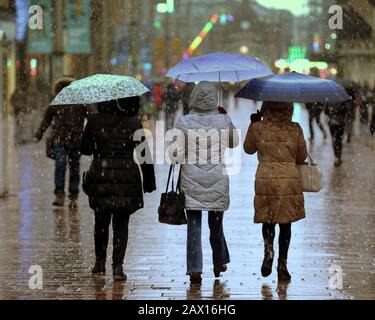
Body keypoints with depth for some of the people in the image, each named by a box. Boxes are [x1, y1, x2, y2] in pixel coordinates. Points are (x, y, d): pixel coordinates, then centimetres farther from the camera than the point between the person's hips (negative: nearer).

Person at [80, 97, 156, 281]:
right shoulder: (134, 124, -4)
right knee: (121, 224, 6)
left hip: (100, 177, 1)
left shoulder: (95, 121, -5)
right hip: (127, 178, 0)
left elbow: (84, 149, 4)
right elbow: (145, 156, -1)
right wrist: (149, 182, 8)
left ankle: (100, 263, 26)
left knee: (101, 221, 18)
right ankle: (118, 266, -5)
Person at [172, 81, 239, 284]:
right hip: (218, 181, 2)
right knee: (216, 223, 17)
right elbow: (234, 142, 16)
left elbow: (178, 155, -9)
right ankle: (219, 263, 31)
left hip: (191, 181, -1)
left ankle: (195, 269, -5)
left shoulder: (184, 122, -7)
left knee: (194, 226, 1)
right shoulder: (223, 121, -3)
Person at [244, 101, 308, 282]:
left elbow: (248, 149, 15)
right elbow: (302, 157, 8)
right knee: (285, 223, 8)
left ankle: (268, 248, -8)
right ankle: (283, 264, 7)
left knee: (267, 220, 16)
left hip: (265, 179, 0)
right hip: (290, 179, 0)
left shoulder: (258, 128, -3)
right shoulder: (295, 129, -2)